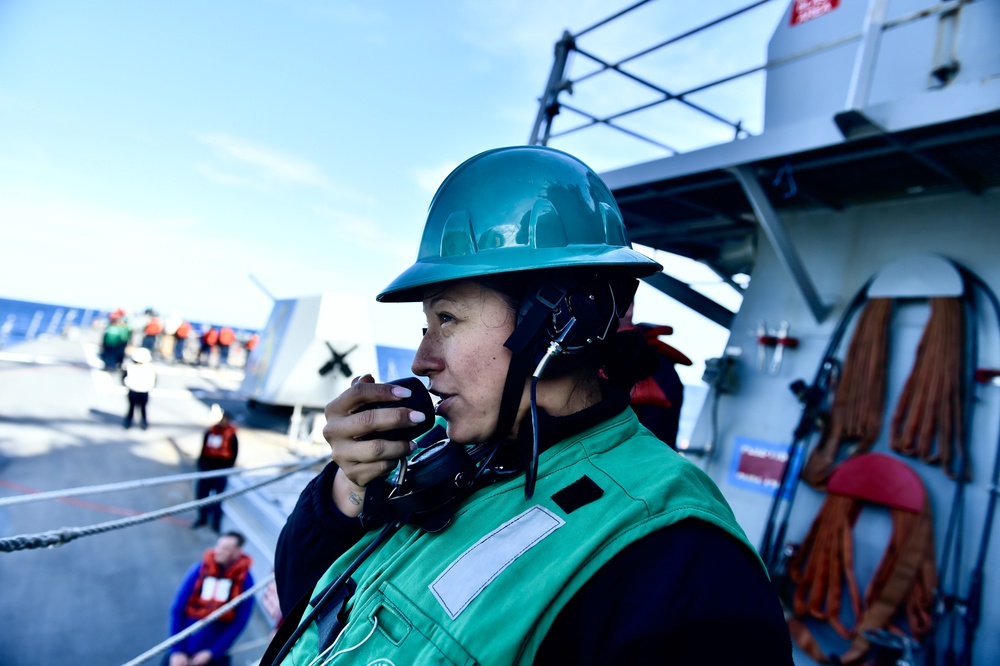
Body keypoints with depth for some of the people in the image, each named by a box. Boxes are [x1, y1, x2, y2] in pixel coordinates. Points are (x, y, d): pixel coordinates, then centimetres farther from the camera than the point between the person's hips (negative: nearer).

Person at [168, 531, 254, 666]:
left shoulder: (244, 579, -11)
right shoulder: (200, 569, -7)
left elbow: (240, 622, -9)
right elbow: (177, 610, -5)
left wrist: (212, 653, -12)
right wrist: (177, 651, -11)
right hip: (186, 643, 1)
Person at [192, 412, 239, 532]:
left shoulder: (231, 436, -6)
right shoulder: (210, 432, 8)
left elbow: (233, 454, -7)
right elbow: (203, 449, 15)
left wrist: (227, 469, -13)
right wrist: (201, 463, 8)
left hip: (220, 470, -5)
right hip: (206, 467, 5)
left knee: (218, 497, 0)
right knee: (201, 494, 10)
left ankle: (216, 522, 10)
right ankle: (202, 518, 27)